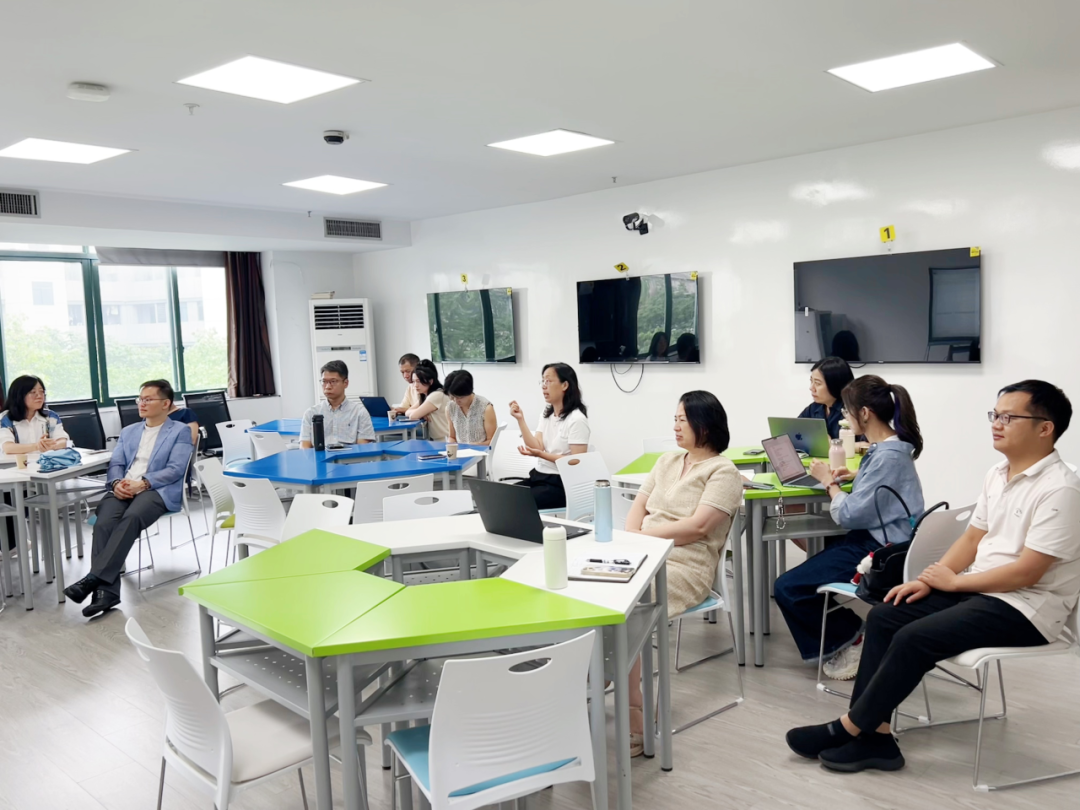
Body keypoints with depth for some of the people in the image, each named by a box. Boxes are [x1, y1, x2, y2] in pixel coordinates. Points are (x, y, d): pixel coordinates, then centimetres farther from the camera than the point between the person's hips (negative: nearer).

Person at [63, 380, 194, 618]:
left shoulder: (180, 431, 9)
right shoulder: (128, 431, 28)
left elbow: (175, 470, -3)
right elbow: (116, 464, 16)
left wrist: (143, 483, -16)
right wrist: (117, 483, -7)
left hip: (158, 491, -4)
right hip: (123, 490, 4)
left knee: (131, 518, -37)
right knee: (103, 523, -29)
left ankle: (94, 578, -40)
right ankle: (106, 590, -35)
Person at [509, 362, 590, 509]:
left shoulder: (576, 419, -11)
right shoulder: (546, 414, 12)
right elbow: (537, 448, -1)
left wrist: (542, 455, -24)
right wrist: (520, 420, -10)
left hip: (560, 484, -7)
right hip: (537, 476, 7)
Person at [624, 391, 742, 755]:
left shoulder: (723, 472, 0)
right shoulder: (667, 461, 22)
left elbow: (697, 527, -12)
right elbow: (638, 506, 15)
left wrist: (644, 534, -11)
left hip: (685, 566, -6)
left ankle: (635, 723, -22)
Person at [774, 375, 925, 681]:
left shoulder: (888, 456, -23)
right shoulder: (888, 447, 8)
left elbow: (850, 515, -23)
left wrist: (829, 482, -8)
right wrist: (856, 476, 11)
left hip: (878, 549, -11)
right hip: (872, 539, 11)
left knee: (788, 588, -11)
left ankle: (851, 639, 5)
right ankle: (848, 631, 15)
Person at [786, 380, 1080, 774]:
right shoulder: (997, 474, 9)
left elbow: (1025, 573, -21)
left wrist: (952, 581, -12)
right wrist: (928, 579, -1)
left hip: (1024, 607, -9)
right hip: (978, 590, 9)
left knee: (914, 637, -23)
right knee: (884, 617, -7)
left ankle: (849, 728, -8)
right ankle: (872, 734, -9)